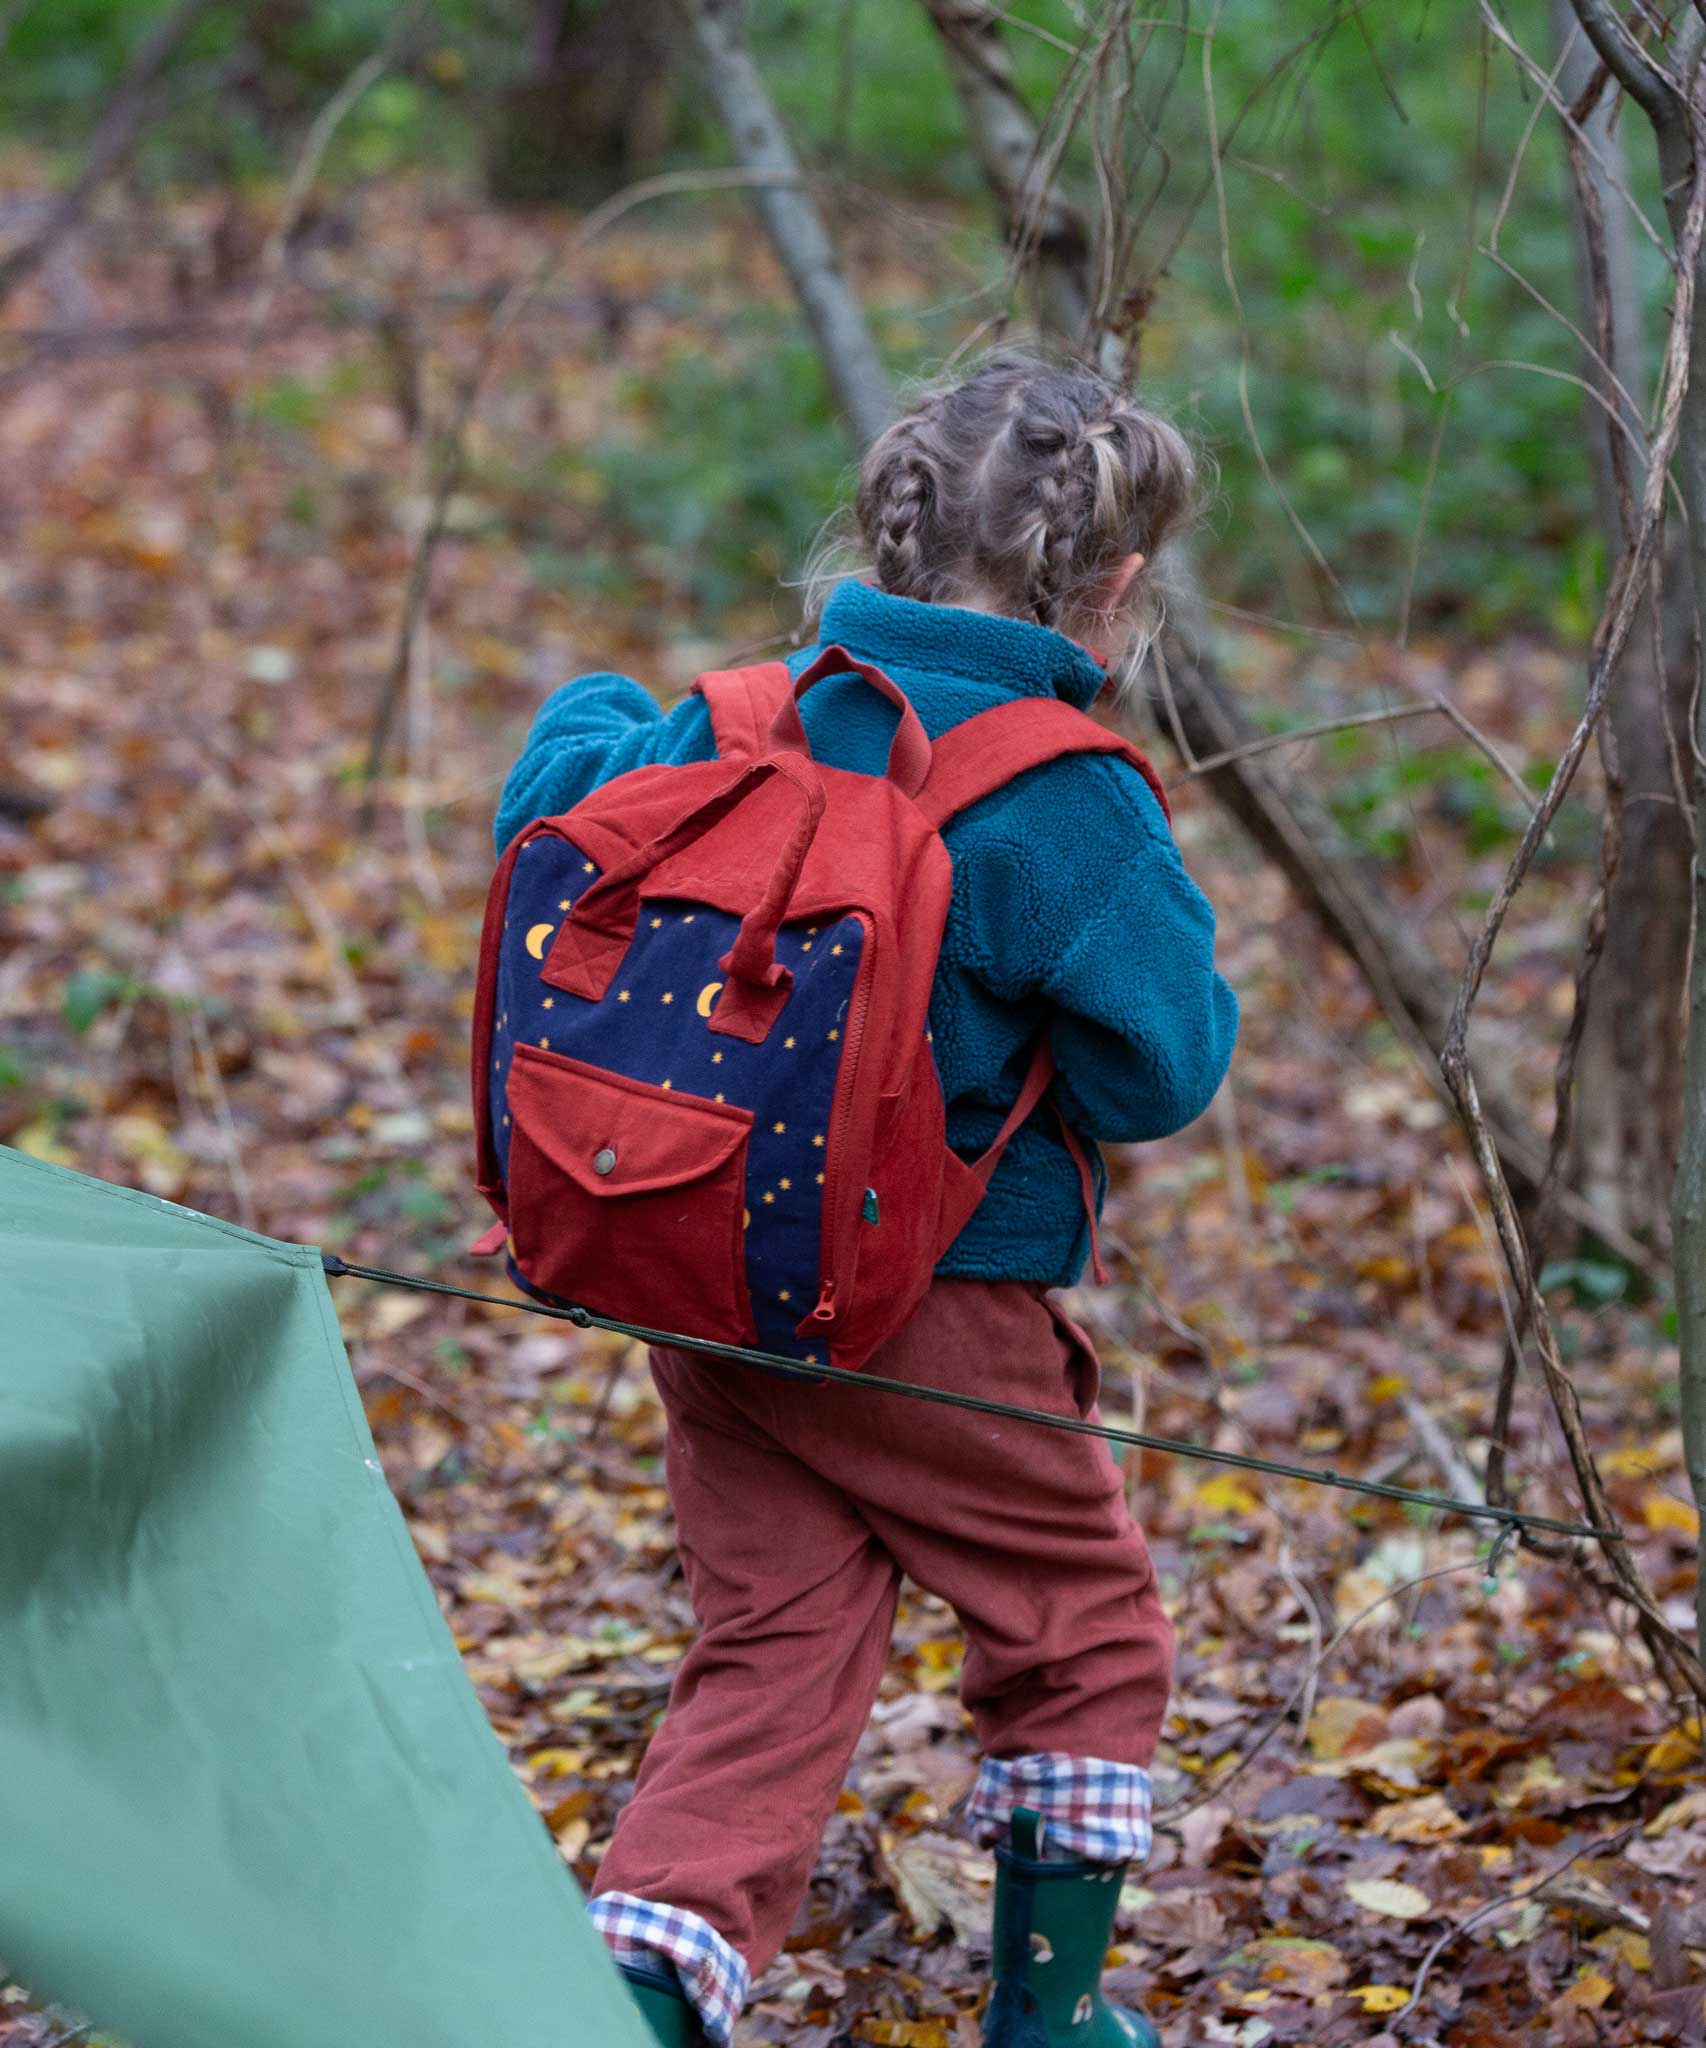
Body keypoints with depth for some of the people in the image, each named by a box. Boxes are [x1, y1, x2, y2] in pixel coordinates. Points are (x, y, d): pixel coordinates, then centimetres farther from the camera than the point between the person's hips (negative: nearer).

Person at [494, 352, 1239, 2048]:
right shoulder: (1066, 809, -15)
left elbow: (557, 806, 16)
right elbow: (1157, 1072, -14)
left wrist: (594, 710, 38)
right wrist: (1168, 927, 6)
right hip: (927, 1309, -6)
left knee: (772, 1656, 11)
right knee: (1084, 1625, 15)